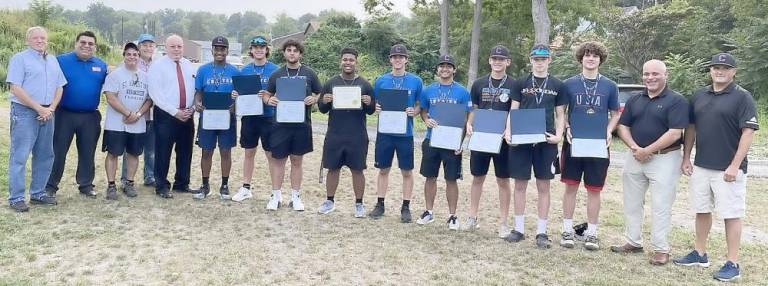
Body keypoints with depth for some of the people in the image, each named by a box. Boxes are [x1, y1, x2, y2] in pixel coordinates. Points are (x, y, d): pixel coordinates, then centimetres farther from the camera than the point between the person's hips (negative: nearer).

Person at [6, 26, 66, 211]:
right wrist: (39, 108, -15)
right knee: (19, 156, -5)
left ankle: (38, 193, 21)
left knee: (45, 156, 11)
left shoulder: (53, 61, 15)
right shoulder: (20, 59, -3)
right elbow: (16, 89, -11)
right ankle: (16, 198, -1)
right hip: (24, 112, -6)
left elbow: (59, 88, 14)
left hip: (47, 113, 7)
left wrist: (51, 108, -3)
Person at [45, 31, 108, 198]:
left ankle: (86, 185, 23)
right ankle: (51, 186, 13)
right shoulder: (61, 61, -4)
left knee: (88, 153, 11)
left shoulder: (101, 65, 7)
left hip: (90, 117, 3)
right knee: (58, 152, 3)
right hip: (64, 114, -3)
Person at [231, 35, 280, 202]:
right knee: (249, 153, 12)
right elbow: (240, 92, 14)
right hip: (249, 116, 3)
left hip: (268, 117, -3)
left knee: (271, 154, 2)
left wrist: (269, 96, -22)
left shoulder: (275, 70, -2)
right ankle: (246, 188, 22)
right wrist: (236, 95, -9)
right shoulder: (244, 70, 8)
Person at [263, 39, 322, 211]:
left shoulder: (309, 74, 4)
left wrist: (313, 100, -13)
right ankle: (276, 196, 15)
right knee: (278, 160, 5)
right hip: (280, 124, 1)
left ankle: (295, 197, 18)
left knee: (297, 160, 8)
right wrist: (269, 100, -8)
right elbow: (268, 94, 14)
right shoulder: (276, 75, 7)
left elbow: (319, 95, 9)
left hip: (302, 124, 0)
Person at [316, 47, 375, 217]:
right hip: (334, 135, 1)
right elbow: (322, 109, 8)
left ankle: (359, 204, 14)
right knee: (333, 169, 9)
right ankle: (329, 201, 23)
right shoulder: (331, 83, 6)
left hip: (357, 137, -1)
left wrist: (369, 103, -16)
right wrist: (324, 102, -14)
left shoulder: (365, 85, 4)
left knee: (357, 170, 3)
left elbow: (371, 111, 6)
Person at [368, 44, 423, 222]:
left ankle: (406, 207, 15)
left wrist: (414, 112, -14)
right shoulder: (381, 81, 5)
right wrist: (376, 108, -11)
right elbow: (374, 104, 11)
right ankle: (380, 204, 21)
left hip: (405, 133, -1)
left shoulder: (416, 81, 1)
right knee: (383, 169, 10)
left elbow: (420, 106, 7)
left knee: (407, 171, 5)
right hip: (385, 132, 1)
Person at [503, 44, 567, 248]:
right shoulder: (521, 83, 7)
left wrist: (558, 135, -6)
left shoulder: (557, 85, 7)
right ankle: (519, 229, 16)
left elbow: (560, 114, 9)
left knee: (544, 186, 4)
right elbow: (513, 111, 6)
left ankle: (541, 232, 11)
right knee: (520, 184, 5)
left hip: (546, 141, 0)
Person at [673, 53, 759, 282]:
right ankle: (700, 254, 27)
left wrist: (735, 165, -17)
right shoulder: (699, 96, 9)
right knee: (702, 211, 14)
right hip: (701, 166, 6)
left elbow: (748, 132, -12)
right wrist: (686, 157, 8)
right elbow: (691, 128, 15)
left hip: (728, 169, -6)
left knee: (731, 215, 0)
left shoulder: (742, 97, -7)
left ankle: (732, 264, 7)